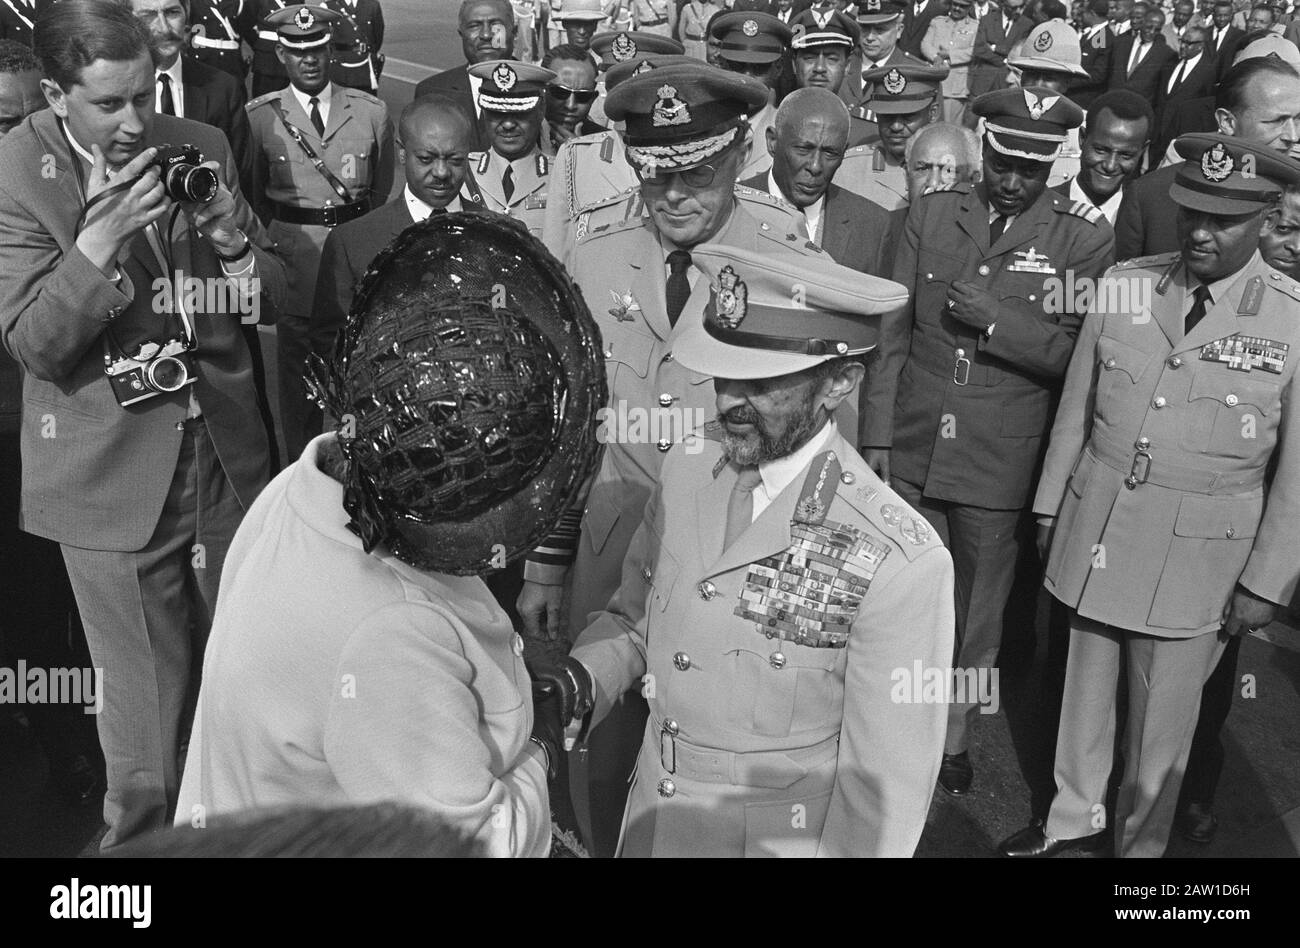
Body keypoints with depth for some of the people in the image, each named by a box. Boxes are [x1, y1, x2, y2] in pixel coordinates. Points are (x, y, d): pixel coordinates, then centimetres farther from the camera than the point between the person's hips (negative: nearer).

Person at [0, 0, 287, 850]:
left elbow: (274, 295, 7)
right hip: (113, 480, -3)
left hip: (229, 458, 4)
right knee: (147, 711, 6)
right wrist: (101, 234, -24)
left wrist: (231, 238, -14)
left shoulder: (201, 145, 3)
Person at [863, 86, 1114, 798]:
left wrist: (997, 321, -19)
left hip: (998, 466, -1)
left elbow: (1078, 355, -6)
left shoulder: (1085, 238, -3)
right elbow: (892, 334, 3)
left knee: (977, 612, 14)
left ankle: (955, 738, 35)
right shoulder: (931, 215, 4)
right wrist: (877, 438, 0)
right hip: (911, 451, 2)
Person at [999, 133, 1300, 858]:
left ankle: (1141, 841, 34)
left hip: (1199, 557, -3)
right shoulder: (1124, 284, -1)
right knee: (1086, 687, 18)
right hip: (1095, 533, 3)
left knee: (1164, 714, 11)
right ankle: (1076, 818, 40)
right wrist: (1050, 506, 10)